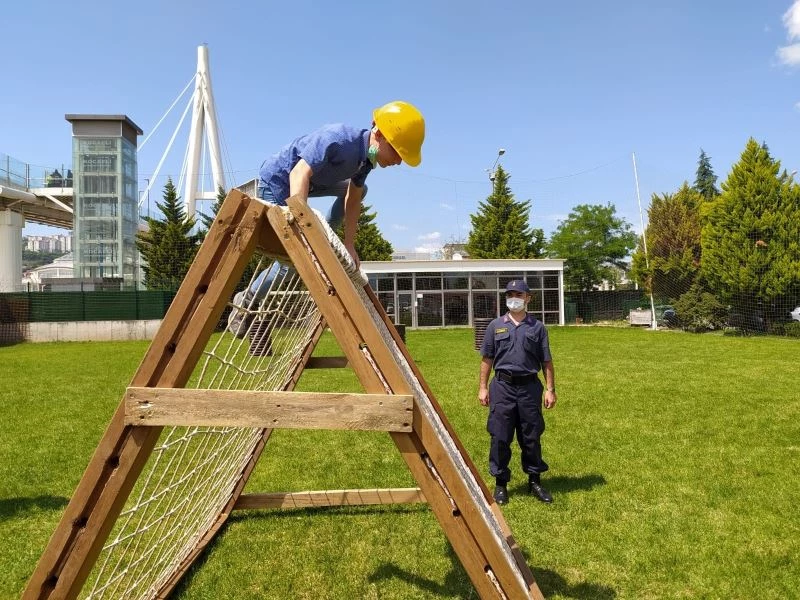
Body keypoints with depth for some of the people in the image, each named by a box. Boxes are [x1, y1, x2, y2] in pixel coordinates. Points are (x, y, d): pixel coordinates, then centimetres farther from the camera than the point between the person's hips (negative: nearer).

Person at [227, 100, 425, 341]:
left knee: (360, 190, 16)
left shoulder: (368, 155, -7)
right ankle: (245, 301, 5)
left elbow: (352, 199, 2)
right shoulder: (339, 138, -33)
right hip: (276, 180, -8)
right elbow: (300, 172, -45)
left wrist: (349, 245, 0)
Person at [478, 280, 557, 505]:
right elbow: (487, 359, 8)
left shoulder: (537, 327, 5)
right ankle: (500, 483, 16)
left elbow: (546, 362, 7)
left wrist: (550, 389, 2)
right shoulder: (496, 326, 6)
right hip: (502, 386, 0)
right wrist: (483, 387, 4)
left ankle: (535, 481, 24)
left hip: (529, 387, 0)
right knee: (500, 437, 3)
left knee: (531, 437, 8)